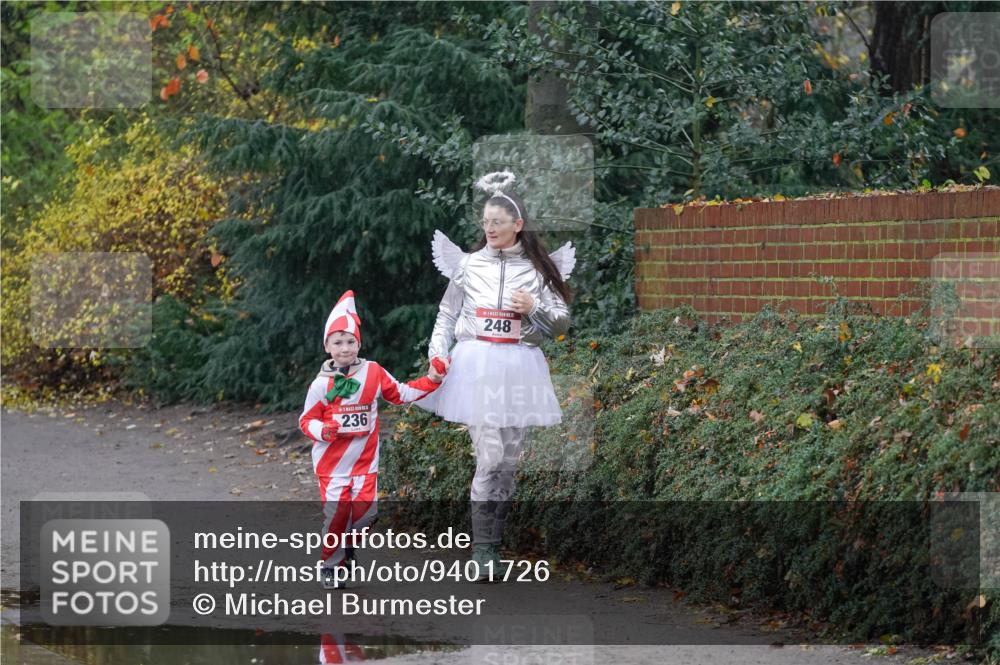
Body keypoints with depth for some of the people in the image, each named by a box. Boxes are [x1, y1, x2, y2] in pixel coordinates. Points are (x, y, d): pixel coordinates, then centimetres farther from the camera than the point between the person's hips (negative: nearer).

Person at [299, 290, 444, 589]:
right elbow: (306, 420, -1)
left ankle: (347, 545, 24)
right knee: (336, 513, -6)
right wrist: (323, 430, -23)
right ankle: (332, 565, 11)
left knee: (366, 511, -5)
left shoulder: (373, 373, 0)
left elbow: (400, 393, 13)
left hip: (365, 461, 2)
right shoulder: (322, 384, -7)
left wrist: (431, 381, 4)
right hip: (331, 462, -2)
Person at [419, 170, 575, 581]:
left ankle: (491, 543, 15)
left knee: (510, 459, 4)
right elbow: (446, 316, 9)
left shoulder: (538, 269, 5)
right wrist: (438, 356, -4)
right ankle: (483, 550, -5)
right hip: (477, 367, -2)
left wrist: (534, 308, -11)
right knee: (489, 457, -11)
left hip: (519, 369, 2)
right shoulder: (468, 265, 4)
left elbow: (562, 323, 8)